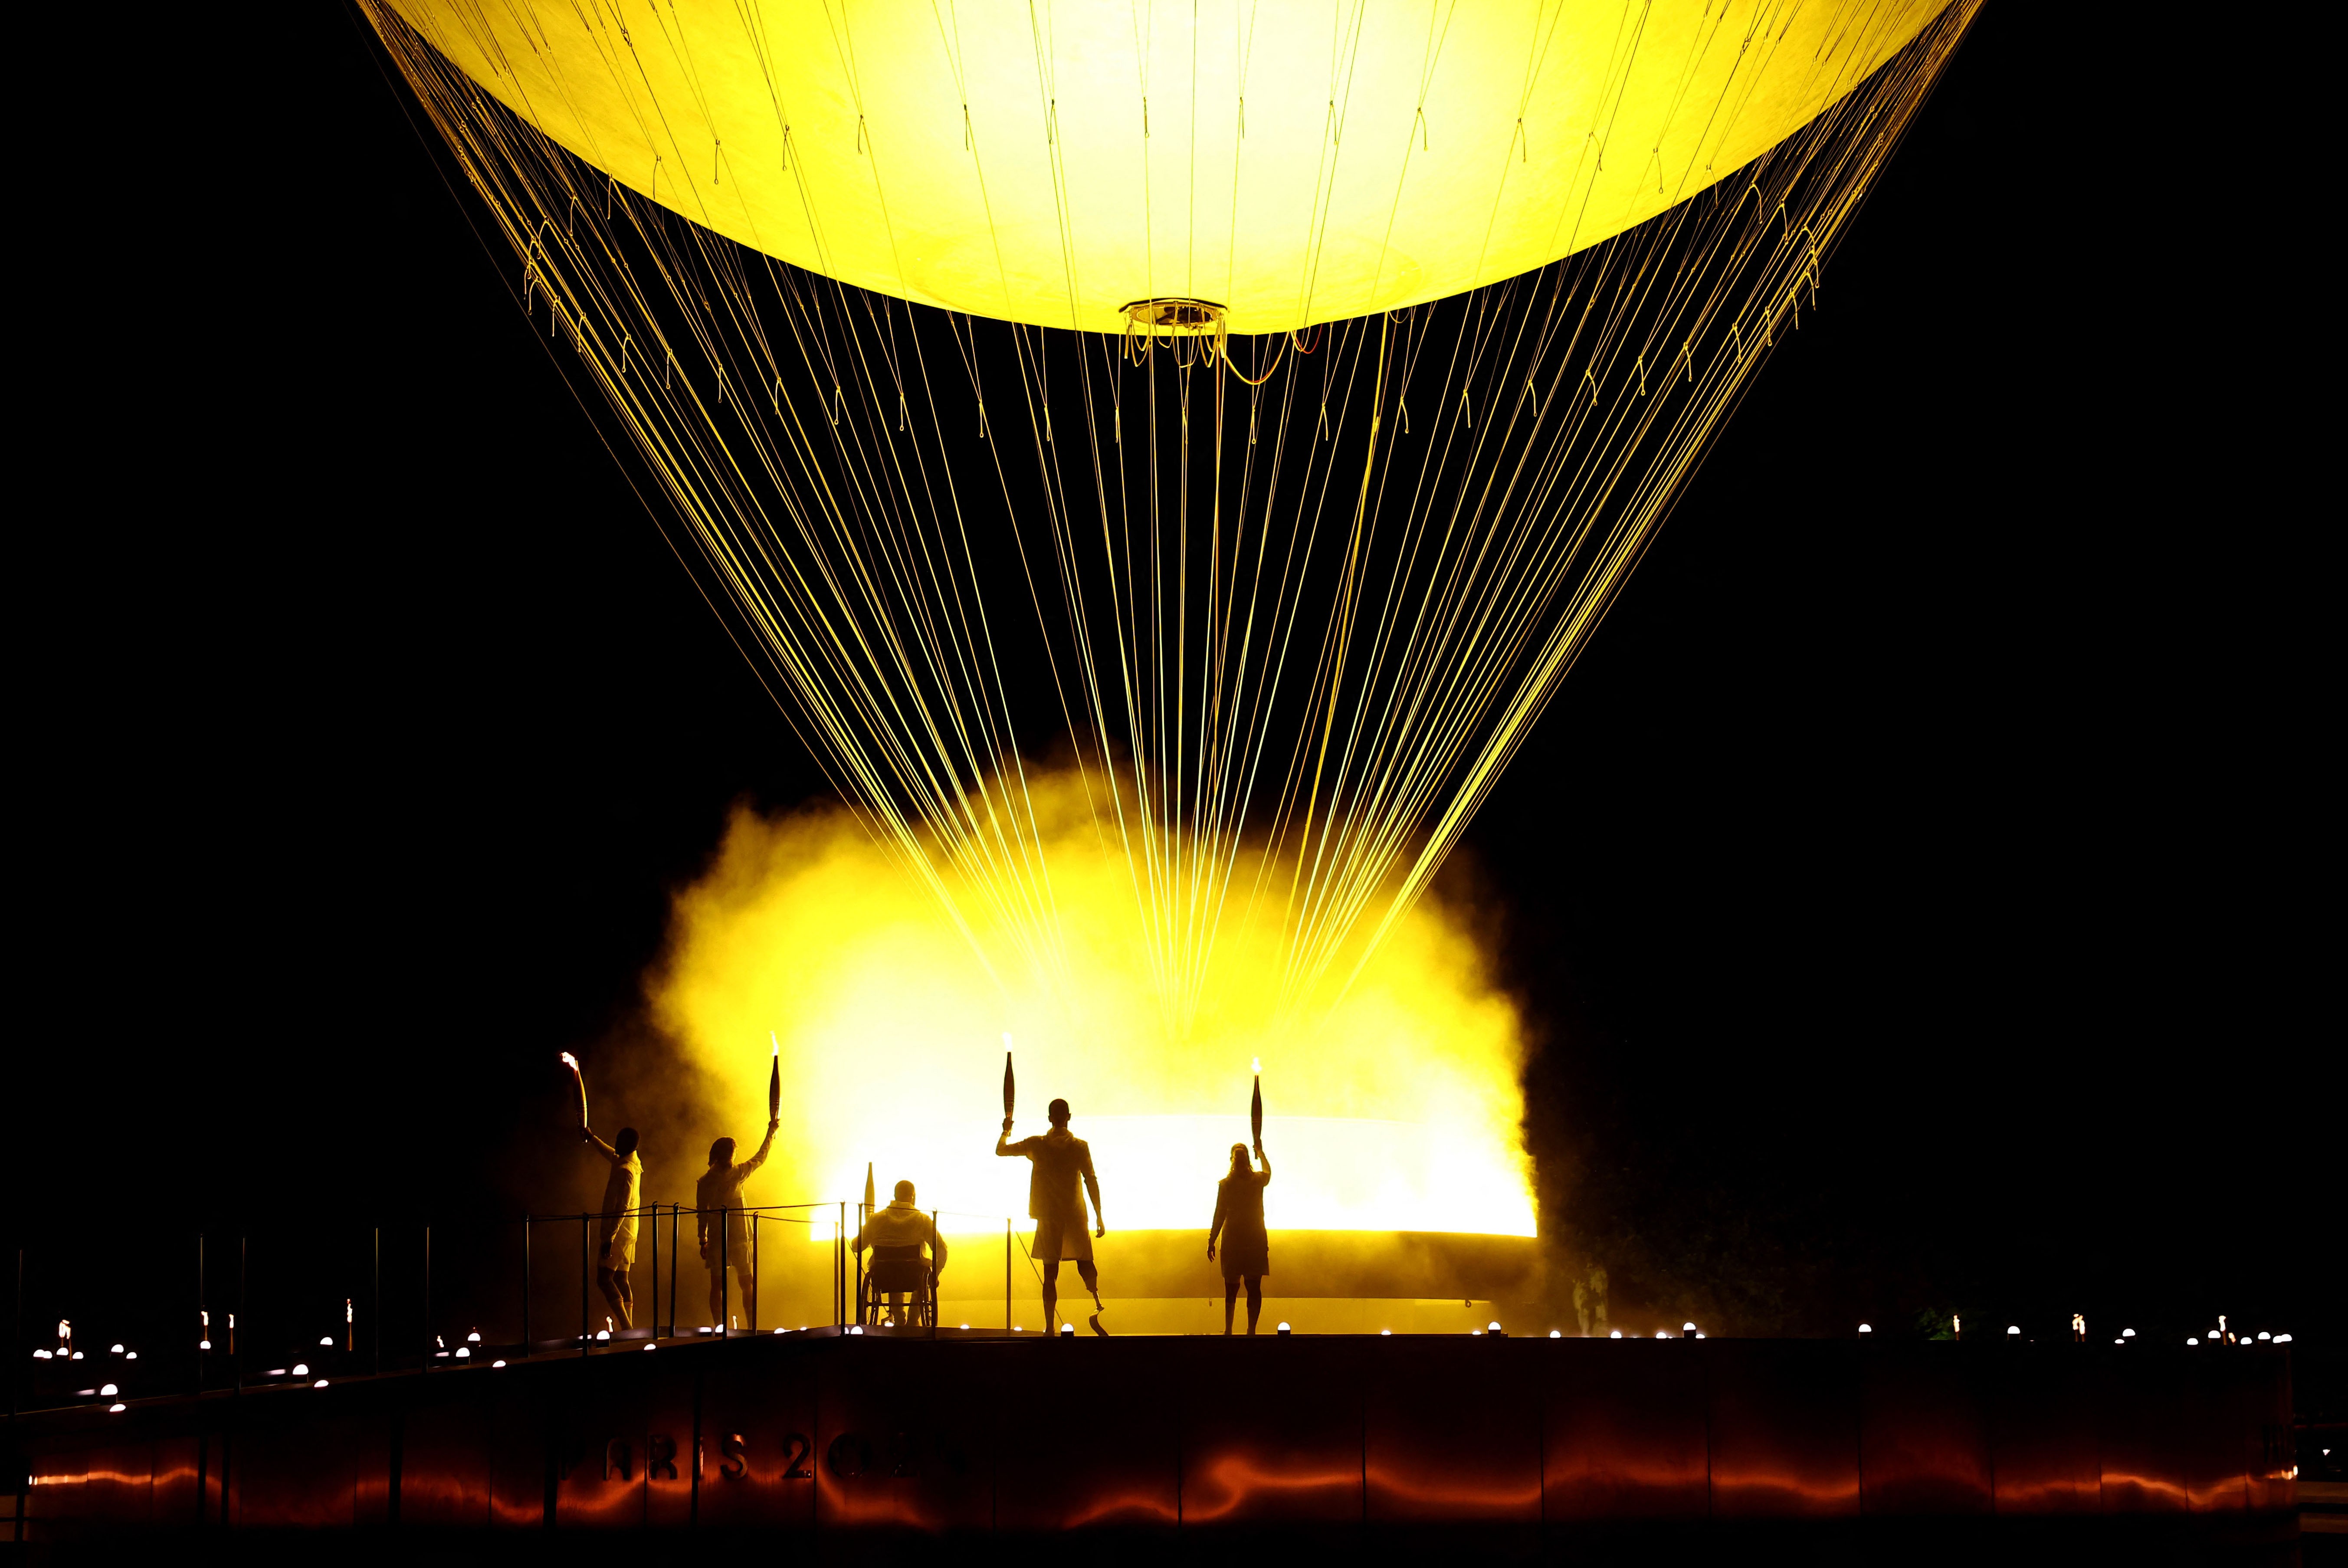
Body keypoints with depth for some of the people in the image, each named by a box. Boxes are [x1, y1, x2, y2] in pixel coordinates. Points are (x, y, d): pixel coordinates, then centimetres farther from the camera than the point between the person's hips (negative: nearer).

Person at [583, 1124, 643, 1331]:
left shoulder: (625, 1171, -18)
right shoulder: (634, 1164, 11)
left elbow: (622, 1208, -24)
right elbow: (610, 1154, 33)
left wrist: (609, 1237, -26)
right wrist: (592, 1138, 43)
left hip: (618, 1231, -10)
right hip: (628, 1232, 10)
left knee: (604, 1279, -12)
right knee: (621, 1279, 11)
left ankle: (627, 1328, -21)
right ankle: (629, 1328, 9)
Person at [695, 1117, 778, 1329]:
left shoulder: (704, 1182, -1)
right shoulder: (737, 1174, -7)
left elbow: (702, 1214, 2)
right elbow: (761, 1158, 8)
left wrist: (703, 1241, 11)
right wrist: (771, 1132, 20)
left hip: (716, 1240, 2)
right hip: (739, 1238, -2)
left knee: (717, 1285, 6)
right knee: (748, 1284, 6)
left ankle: (720, 1329, 0)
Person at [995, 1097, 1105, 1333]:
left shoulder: (1037, 1145, -2)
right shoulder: (1080, 1146, -5)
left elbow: (1001, 1150, 7)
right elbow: (1092, 1182, -7)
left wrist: (1006, 1131, 27)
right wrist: (1099, 1217, -3)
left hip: (1048, 1217, 1)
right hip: (1075, 1216, -1)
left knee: (1051, 1273, 4)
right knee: (1085, 1263, 13)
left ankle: (1050, 1327, 0)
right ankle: (1097, 1304, -12)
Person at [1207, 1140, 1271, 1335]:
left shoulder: (1225, 1185, -8)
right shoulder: (1258, 1180, -2)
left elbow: (1220, 1215, -5)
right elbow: (1268, 1172, 24)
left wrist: (1211, 1242, 3)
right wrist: (1261, 1153, 41)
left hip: (1233, 1240, -1)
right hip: (1256, 1240, 1)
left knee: (1231, 1289, 6)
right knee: (1254, 1288, 2)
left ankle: (1228, 1330, 2)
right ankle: (1251, 1329, -3)